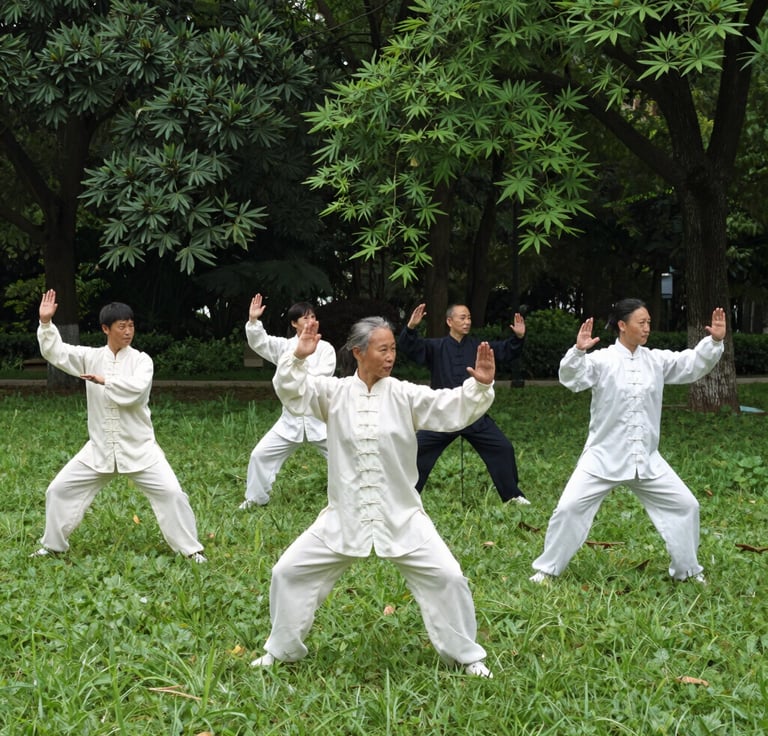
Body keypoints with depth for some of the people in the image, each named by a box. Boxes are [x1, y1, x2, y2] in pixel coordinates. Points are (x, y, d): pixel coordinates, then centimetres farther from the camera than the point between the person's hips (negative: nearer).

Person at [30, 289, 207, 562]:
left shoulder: (141, 360, -8)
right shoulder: (91, 357, 1)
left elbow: (136, 389, -25)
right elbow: (55, 351, -4)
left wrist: (105, 381, -18)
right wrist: (46, 322, -16)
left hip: (138, 448, -3)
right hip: (100, 448, 3)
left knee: (171, 492, -11)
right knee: (60, 489, 5)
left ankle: (191, 548, 4)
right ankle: (52, 545, 25)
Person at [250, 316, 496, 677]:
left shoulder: (404, 395, -4)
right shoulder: (334, 392, -2)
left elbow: (455, 408, -10)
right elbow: (290, 390, -13)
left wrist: (481, 385, -28)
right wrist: (298, 358, -30)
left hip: (401, 517, -1)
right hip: (344, 517, 1)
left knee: (446, 577, -6)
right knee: (289, 571, 3)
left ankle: (466, 655, 16)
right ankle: (281, 650, 27)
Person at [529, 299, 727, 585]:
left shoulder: (656, 360, 4)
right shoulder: (601, 360, -10)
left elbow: (693, 364, 2)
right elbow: (571, 378, -24)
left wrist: (715, 341, -15)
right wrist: (578, 350, -42)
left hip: (646, 459, 4)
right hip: (603, 457, -4)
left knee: (685, 505, 6)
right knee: (570, 507, -9)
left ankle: (687, 569, 26)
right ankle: (546, 569, 9)